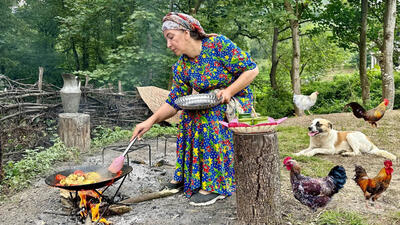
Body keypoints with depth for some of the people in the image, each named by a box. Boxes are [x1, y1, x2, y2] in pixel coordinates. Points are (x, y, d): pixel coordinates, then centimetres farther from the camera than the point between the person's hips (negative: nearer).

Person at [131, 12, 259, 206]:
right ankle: (185, 175, -4)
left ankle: (214, 185, -25)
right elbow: (174, 102, -5)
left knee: (208, 116, -30)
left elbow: (252, 69, -17)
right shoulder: (181, 67, -2)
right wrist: (151, 120, -18)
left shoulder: (218, 44, -18)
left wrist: (228, 91, -25)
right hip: (208, 104, 6)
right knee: (187, 118, -19)